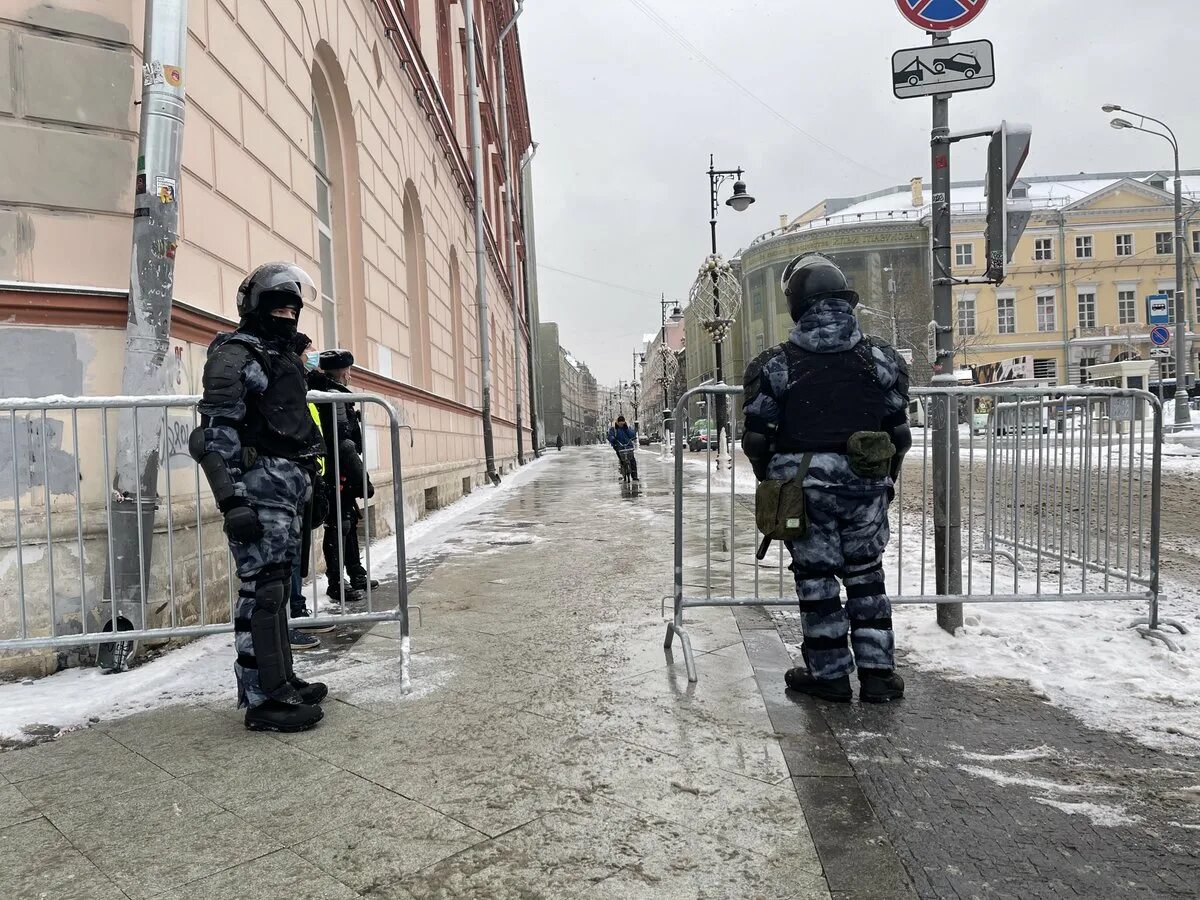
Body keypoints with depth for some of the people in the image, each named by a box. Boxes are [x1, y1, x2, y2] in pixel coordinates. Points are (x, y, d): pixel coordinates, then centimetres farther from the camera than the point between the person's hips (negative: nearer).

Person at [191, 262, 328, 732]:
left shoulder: (283, 357, 22)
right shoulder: (234, 355, -7)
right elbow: (217, 434, -15)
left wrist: (306, 482, 27)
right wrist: (231, 499, -23)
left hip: (290, 486, 10)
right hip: (260, 486, -9)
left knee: (278, 583, 14)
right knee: (262, 588, -8)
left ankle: (280, 680, 24)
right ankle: (261, 699, -2)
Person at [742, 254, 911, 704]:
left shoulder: (775, 365, -8)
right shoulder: (881, 359, 1)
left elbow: (756, 438, -4)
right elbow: (899, 434, 5)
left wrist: (773, 483, 12)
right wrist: (883, 483, 18)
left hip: (803, 489, -2)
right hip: (866, 487, 3)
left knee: (816, 578, 8)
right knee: (866, 576, 16)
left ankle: (829, 673, 16)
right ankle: (877, 672, 19)